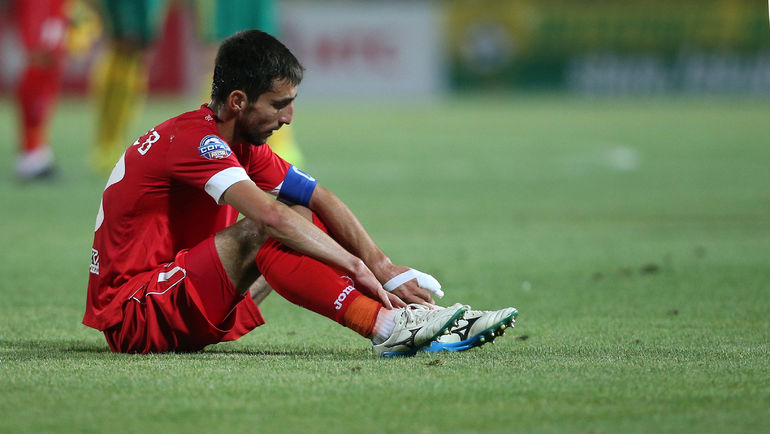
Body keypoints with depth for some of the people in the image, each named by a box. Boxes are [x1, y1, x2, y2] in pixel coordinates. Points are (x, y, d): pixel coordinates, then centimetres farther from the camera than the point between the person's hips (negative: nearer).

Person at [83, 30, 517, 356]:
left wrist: (383, 267, -8)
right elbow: (271, 217, -32)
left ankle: (421, 315, -8)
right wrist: (359, 268, -29)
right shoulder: (195, 139, -20)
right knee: (260, 232, -28)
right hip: (130, 315, -9)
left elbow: (321, 198, 5)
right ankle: (387, 325, -35)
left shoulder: (246, 144, 10)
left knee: (304, 219, 3)